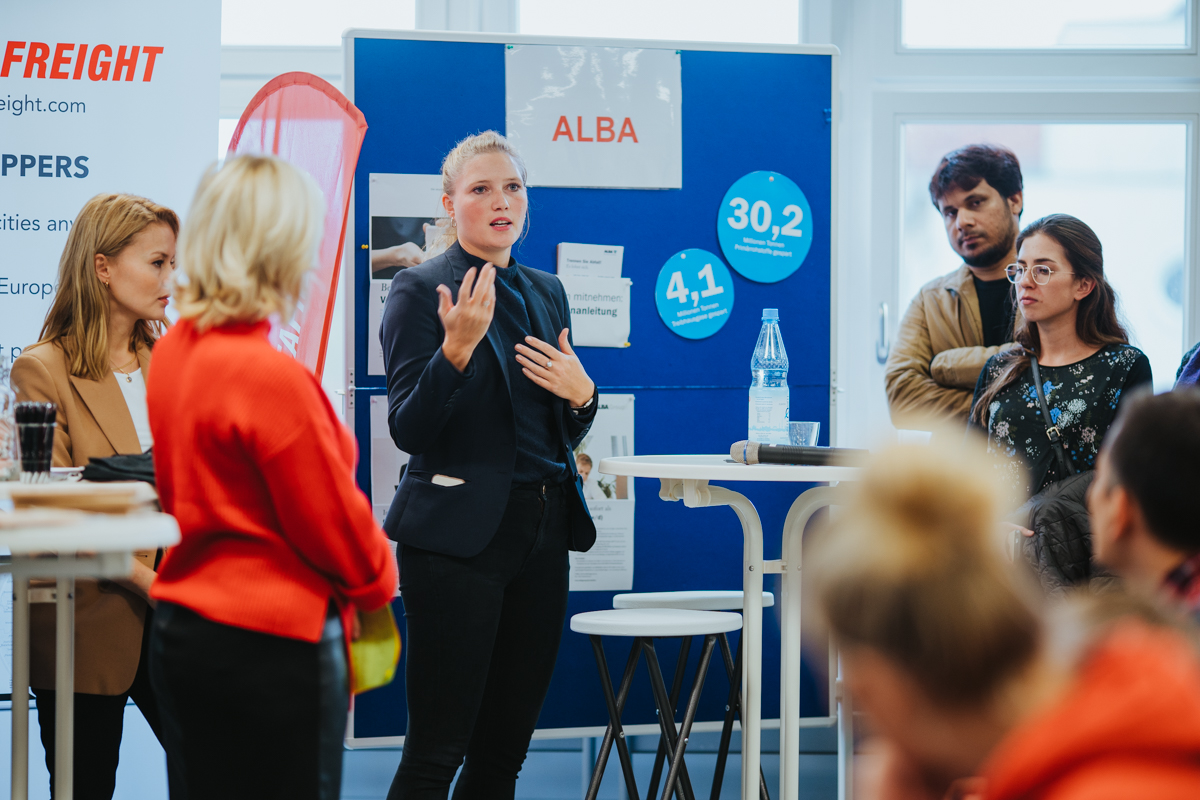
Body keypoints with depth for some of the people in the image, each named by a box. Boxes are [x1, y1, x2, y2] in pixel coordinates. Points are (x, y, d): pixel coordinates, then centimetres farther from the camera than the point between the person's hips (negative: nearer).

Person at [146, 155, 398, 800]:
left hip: (179, 627, 8)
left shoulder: (170, 353, 5)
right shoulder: (273, 379, -21)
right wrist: (378, 583, 10)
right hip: (276, 642, -8)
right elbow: (333, 519, -12)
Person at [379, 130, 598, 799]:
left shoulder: (546, 292, 15)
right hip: (460, 535, -7)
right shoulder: (420, 290, -5)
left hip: (543, 530, 7)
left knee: (506, 745, 10)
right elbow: (409, 430, -12)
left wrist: (581, 394, -2)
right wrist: (457, 346, -25)